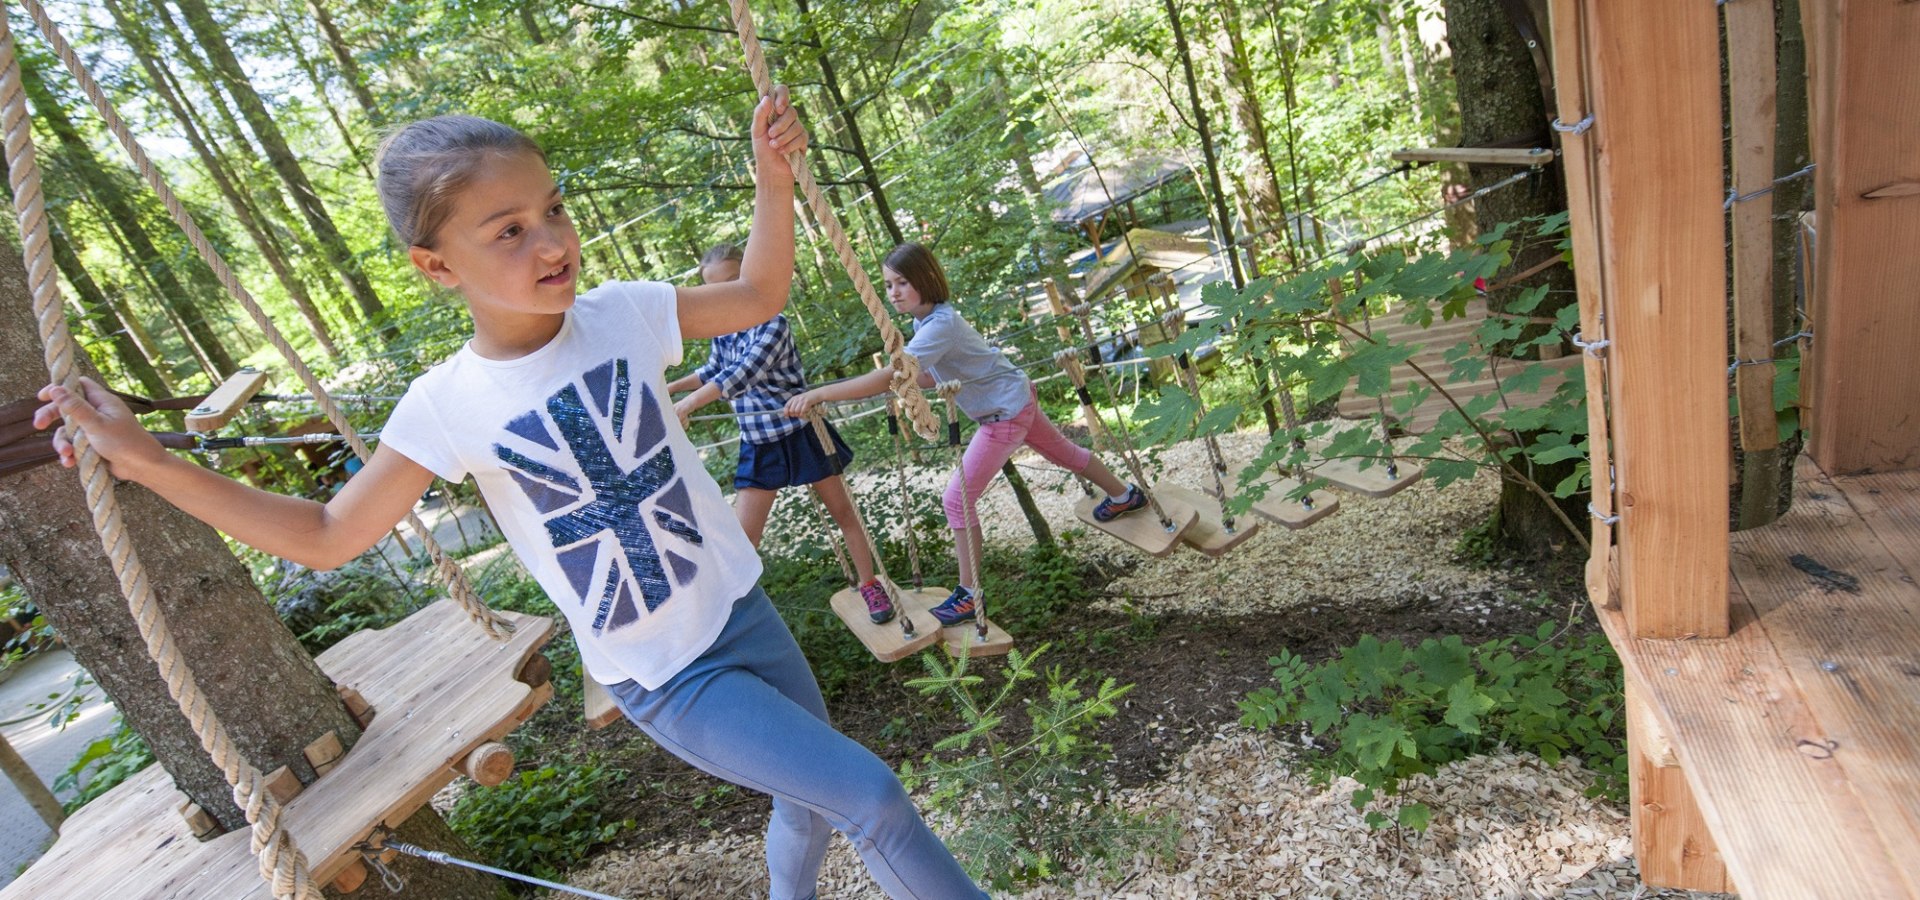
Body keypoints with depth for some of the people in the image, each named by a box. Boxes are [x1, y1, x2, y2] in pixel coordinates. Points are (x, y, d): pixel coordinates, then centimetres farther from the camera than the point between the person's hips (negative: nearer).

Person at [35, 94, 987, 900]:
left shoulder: (623, 313, -8)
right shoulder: (448, 406, -13)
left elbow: (759, 298, 4)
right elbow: (328, 536, -3)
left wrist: (772, 178, -8)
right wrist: (144, 461, -10)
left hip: (743, 611, 4)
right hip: (665, 682, -4)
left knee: (807, 808, 22)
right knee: (871, 797, -11)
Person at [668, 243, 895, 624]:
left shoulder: (772, 324, -19)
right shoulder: (722, 331, 2)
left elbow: (739, 377, -31)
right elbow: (713, 372, 22)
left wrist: (684, 406, -35)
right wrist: (671, 387, 13)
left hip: (801, 433, -5)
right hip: (759, 446, 5)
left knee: (843, 512, 9)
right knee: (742, 538, 2)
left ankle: (871, 586, 27)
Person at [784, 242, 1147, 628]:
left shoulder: (939, 326, -30)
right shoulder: (925, 319, 0)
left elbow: (888, 376, -41)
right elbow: (932, 376, 8)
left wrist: (817, 394, -43)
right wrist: (899, 381, -7)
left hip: (1006, 413, -10)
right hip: (1018, 398, 10)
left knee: (958, 498, -9)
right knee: (1063, 452, 30)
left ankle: (969, 596, 2)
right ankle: (1125, 496, 54)